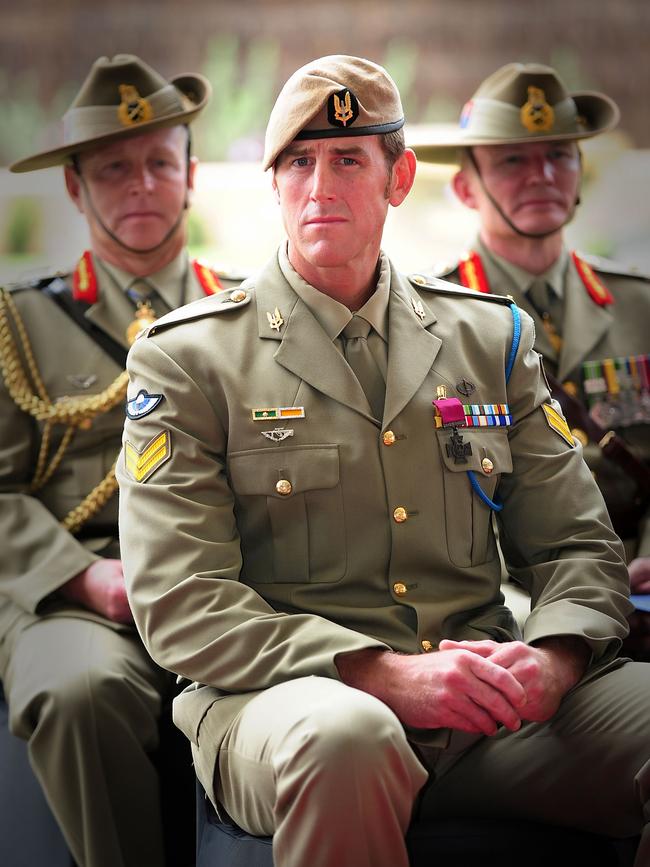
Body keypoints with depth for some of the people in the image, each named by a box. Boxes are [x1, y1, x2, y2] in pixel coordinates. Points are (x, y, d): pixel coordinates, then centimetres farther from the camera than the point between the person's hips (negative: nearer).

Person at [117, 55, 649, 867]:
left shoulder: (491, 336, 15)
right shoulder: (187, 358, 3)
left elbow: (578, 544, 15)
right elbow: (178, 600, -6)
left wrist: (553, 656, -10)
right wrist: (385, 674, -19)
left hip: (488, 706, 4)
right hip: (287, 695, -3)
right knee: (341, 737, -40)